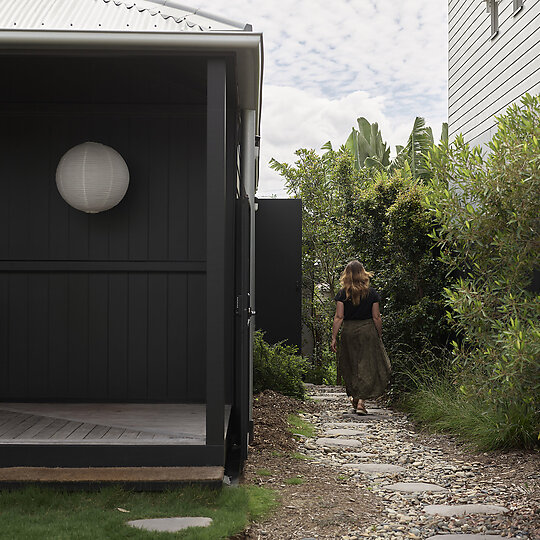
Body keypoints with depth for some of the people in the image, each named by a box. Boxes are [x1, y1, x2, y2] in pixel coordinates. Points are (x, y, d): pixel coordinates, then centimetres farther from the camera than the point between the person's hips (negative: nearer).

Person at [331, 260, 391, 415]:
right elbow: (376, 317, -2)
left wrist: (334, 338, -3)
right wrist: (379, 336, 8)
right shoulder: (371, 293, -3)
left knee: (350, 366, 16)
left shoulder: (342, 293, -3)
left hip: (348, 331, 1)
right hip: (368, 331, -1)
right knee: (368, 366, 3)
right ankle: (361, 401, -6)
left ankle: (353, 397, 25)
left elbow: (339, 317, -6)